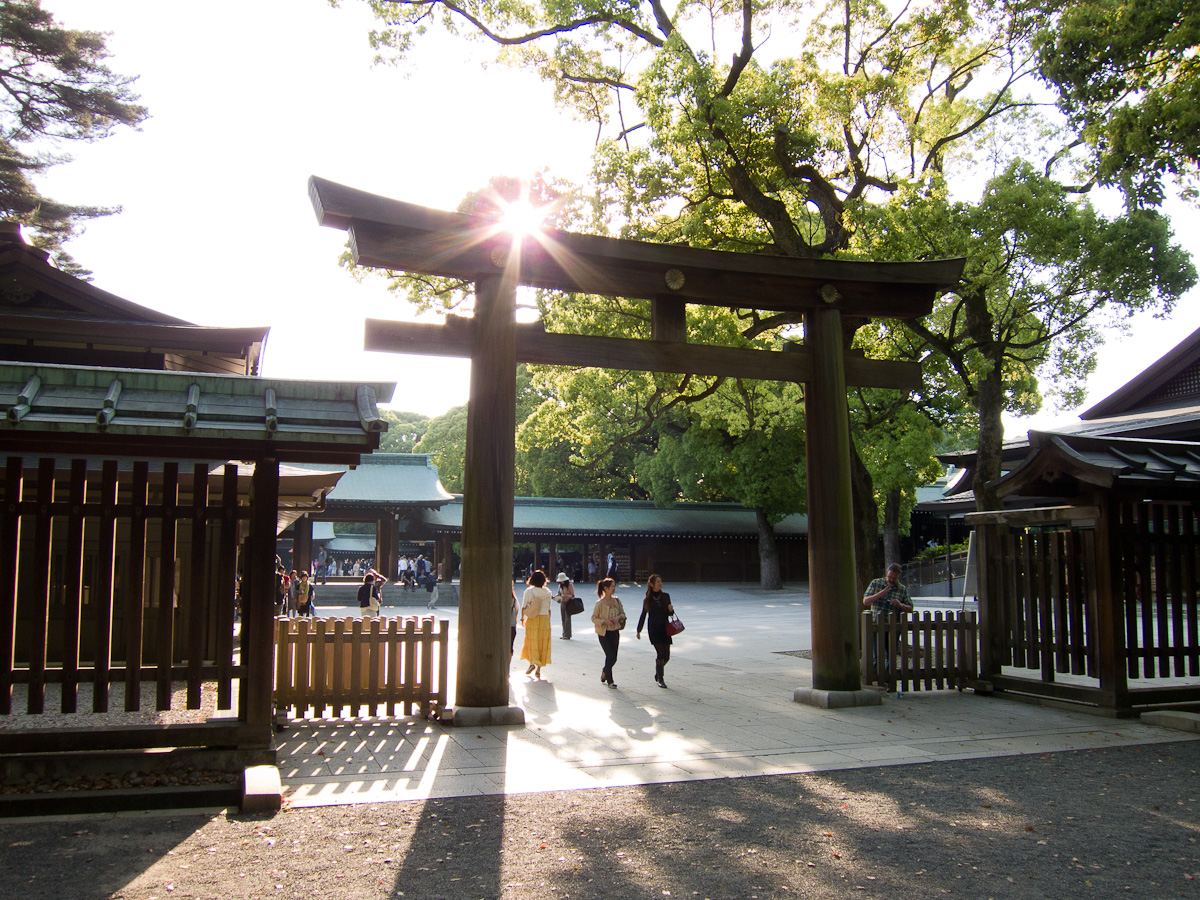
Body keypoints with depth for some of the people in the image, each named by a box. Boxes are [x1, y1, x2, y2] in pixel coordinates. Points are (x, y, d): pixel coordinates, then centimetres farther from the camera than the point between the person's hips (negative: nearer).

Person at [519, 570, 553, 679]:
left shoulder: (529, 591, -5)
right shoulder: (547, 592, 3)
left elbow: (524, 607, -4)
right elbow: (549, 609, 6)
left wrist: (522, 619, 7)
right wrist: (548, 621, 14)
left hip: (532, 620, -2)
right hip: (544, 618, 2)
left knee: (532, 641, 11)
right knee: (543, 643, 6)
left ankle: (532, 663, -3)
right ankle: (538, 669, 7)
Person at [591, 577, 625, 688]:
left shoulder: (617, 600, 2)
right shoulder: (600, 603, -12)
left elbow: (623, 614, 11)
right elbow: (594, 618, -7)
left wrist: (618, 617, -11)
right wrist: (605, 621, -21)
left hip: (615, 632, 5)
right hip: (604, 633, -5)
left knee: (613, 658, 8)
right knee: (610, 656, -10)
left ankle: (605, 672, 37)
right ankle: (609, 680, 8)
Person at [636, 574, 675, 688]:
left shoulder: (665, 596, 5)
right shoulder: (648, 599, 0)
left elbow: (669, 614, 12)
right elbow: (643, 615, 9)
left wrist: (671, 610, -11)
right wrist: (639, 630, 11)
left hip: (665, 628, 3)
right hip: (653, 628, -3)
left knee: (667, 656, 2)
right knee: (660, 653, -12)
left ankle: (658, 673, 29)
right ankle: (660, 679, 0)